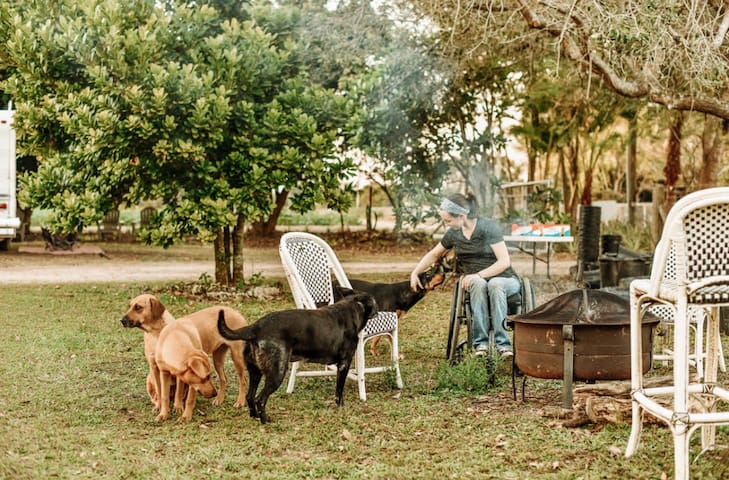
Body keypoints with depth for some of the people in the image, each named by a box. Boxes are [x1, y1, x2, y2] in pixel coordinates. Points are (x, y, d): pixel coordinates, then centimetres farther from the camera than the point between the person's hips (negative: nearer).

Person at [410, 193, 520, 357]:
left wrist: (479, 274, -29)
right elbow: (434, 254, 20)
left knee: (495, 284, -40)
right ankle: (481, 342, -37)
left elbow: (505, 261, -19)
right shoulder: (453, 234, 2)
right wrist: (415, 273, 11)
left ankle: (503, 344, -41)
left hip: (503, 279, -3)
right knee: (478, 284, -35)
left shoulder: (488, 227, -14)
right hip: (475, 280, 3)